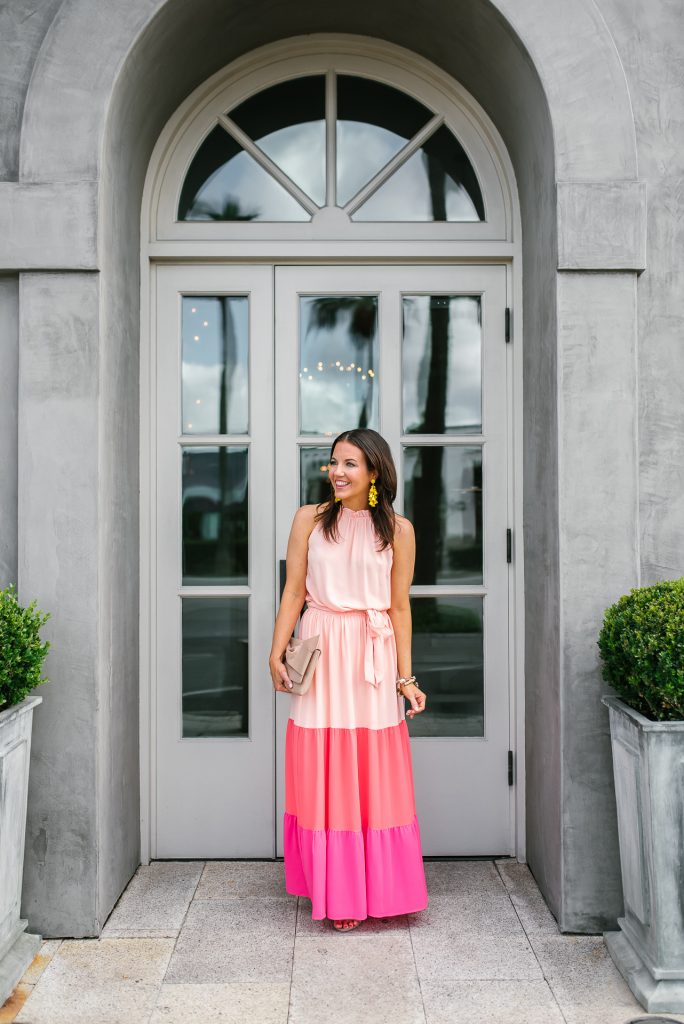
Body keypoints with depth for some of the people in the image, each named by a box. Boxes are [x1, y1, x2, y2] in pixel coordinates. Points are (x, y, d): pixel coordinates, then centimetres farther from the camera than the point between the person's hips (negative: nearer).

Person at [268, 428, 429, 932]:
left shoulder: (397, 528, 2)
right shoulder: (310, 519, 4)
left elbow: (399, 606, 2)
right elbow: (294, 591, 4)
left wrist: (405, 676, 0)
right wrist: (277, 653, -3)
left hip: (374, 657, 0)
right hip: (321, 653, 1)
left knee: (375, 773, 4)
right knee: (323, 772, 5)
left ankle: (374, 887, 20)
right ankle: (336, 892, 19)